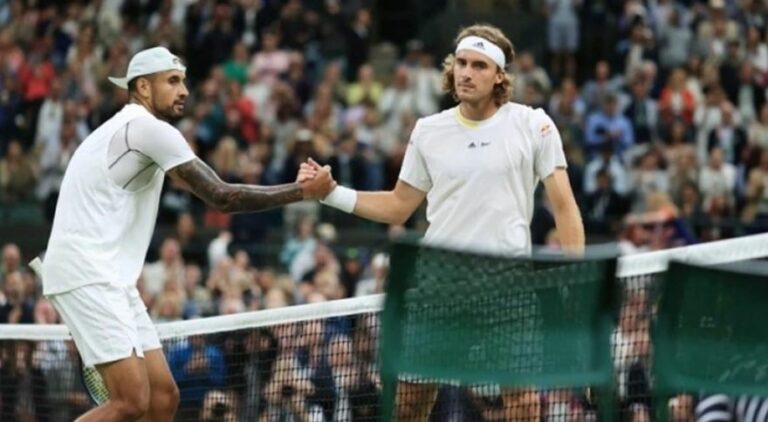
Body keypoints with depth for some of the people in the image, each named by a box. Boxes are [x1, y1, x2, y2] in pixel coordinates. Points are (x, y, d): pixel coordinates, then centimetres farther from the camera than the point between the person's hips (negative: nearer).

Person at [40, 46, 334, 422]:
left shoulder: (131, 129, 21)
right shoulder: (150, 129, -12)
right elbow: (221, 197, -16)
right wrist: (301, 191, -11)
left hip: (110, 278, 11)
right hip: (86, 274, -11)